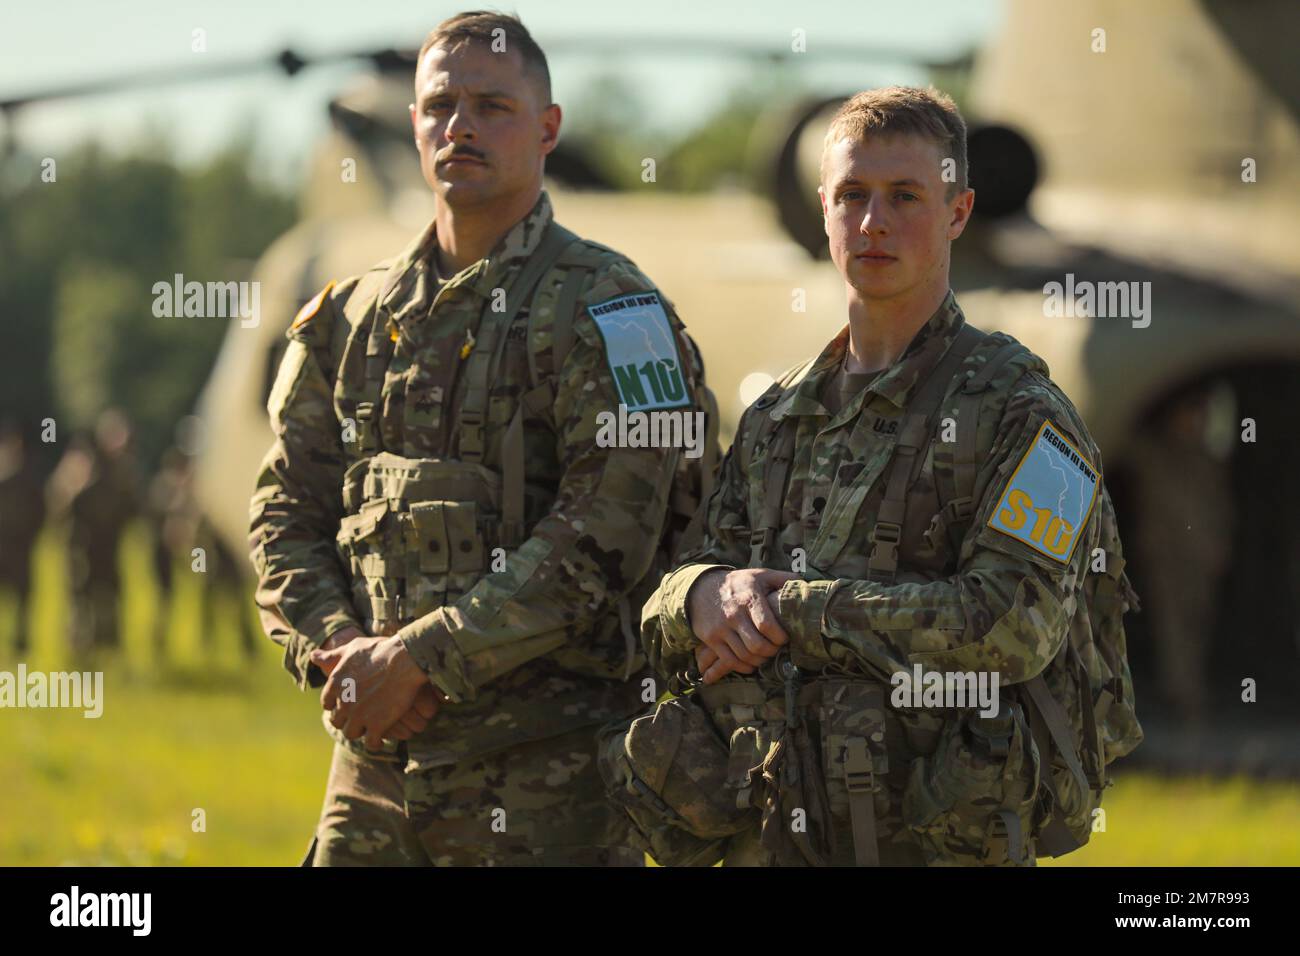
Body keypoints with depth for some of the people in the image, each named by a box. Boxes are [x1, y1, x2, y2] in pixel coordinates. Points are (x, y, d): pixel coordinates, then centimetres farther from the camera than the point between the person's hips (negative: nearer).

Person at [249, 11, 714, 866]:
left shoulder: (606, 307, -3)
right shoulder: (352, 317, 15)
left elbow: (606, 532, -14)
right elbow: (288, 513, 13)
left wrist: (420, 657, -17)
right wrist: (338, 654, -7)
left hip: (548, 764, -5)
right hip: (375, 755, 5)